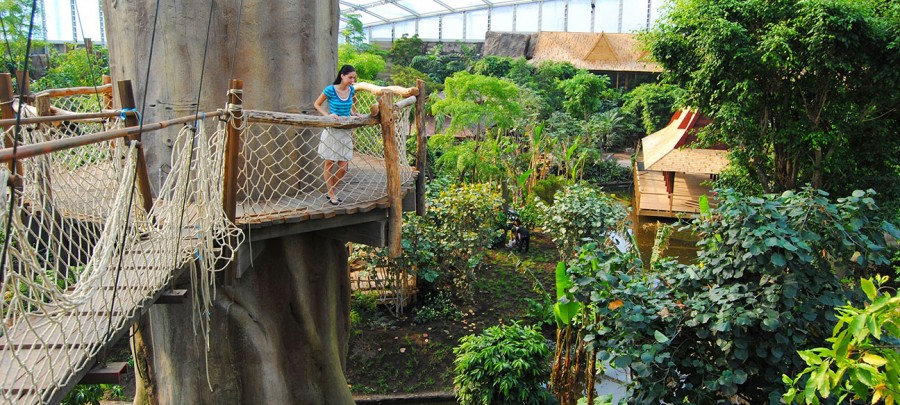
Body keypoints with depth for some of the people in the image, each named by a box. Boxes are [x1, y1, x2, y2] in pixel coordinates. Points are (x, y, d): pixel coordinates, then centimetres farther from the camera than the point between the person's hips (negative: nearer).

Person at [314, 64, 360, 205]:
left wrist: (353, 113, 1)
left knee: (343, 166, 5)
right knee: (330, 163, 7)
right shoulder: (330, 90, -14)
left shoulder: (351, 90, 1)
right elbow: (317, 104, -2)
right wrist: (328, 115, -16)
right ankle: (331, 194, 18)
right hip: (332, 130, -5)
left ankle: (331, 190, 25)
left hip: (346, 131, 5)